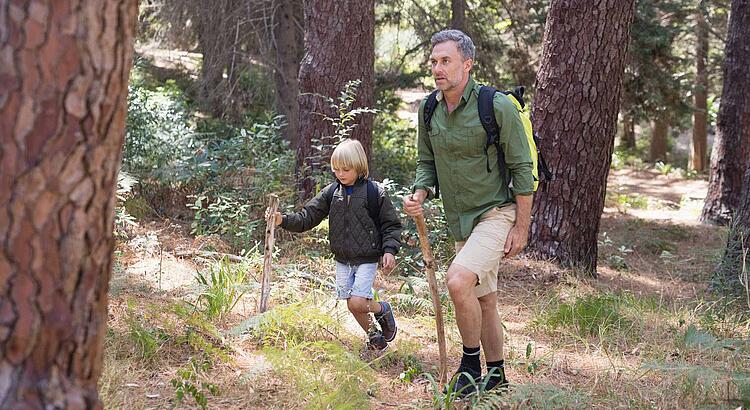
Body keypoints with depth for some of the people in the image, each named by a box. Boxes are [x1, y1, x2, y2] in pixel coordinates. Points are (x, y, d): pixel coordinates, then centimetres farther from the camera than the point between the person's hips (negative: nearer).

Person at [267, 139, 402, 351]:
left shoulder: (375, 192, -10)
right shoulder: (331, 192, 0)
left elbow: (391, 224, -2)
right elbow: (307, 217, -2)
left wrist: (389, 250, -14)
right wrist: (283, 220, -18)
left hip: (367, 260, -5)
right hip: (342, 260, 5)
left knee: (357, 303, -16)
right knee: (352, 305, 9)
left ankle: (383, 309, 15)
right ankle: (374, 335, 33)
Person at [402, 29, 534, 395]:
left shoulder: (497, 107, -17)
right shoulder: (428, 110, 1)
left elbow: (521, 168, -12)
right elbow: (427, 162, 13)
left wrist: (521, 228, -12)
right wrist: (418, 195, -9)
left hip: (497, 213, -7)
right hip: (460, 220, 7)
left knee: (458, 281, -25)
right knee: (483, 299, 16)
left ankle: (470, 364, -6)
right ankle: (496, 377, 30)